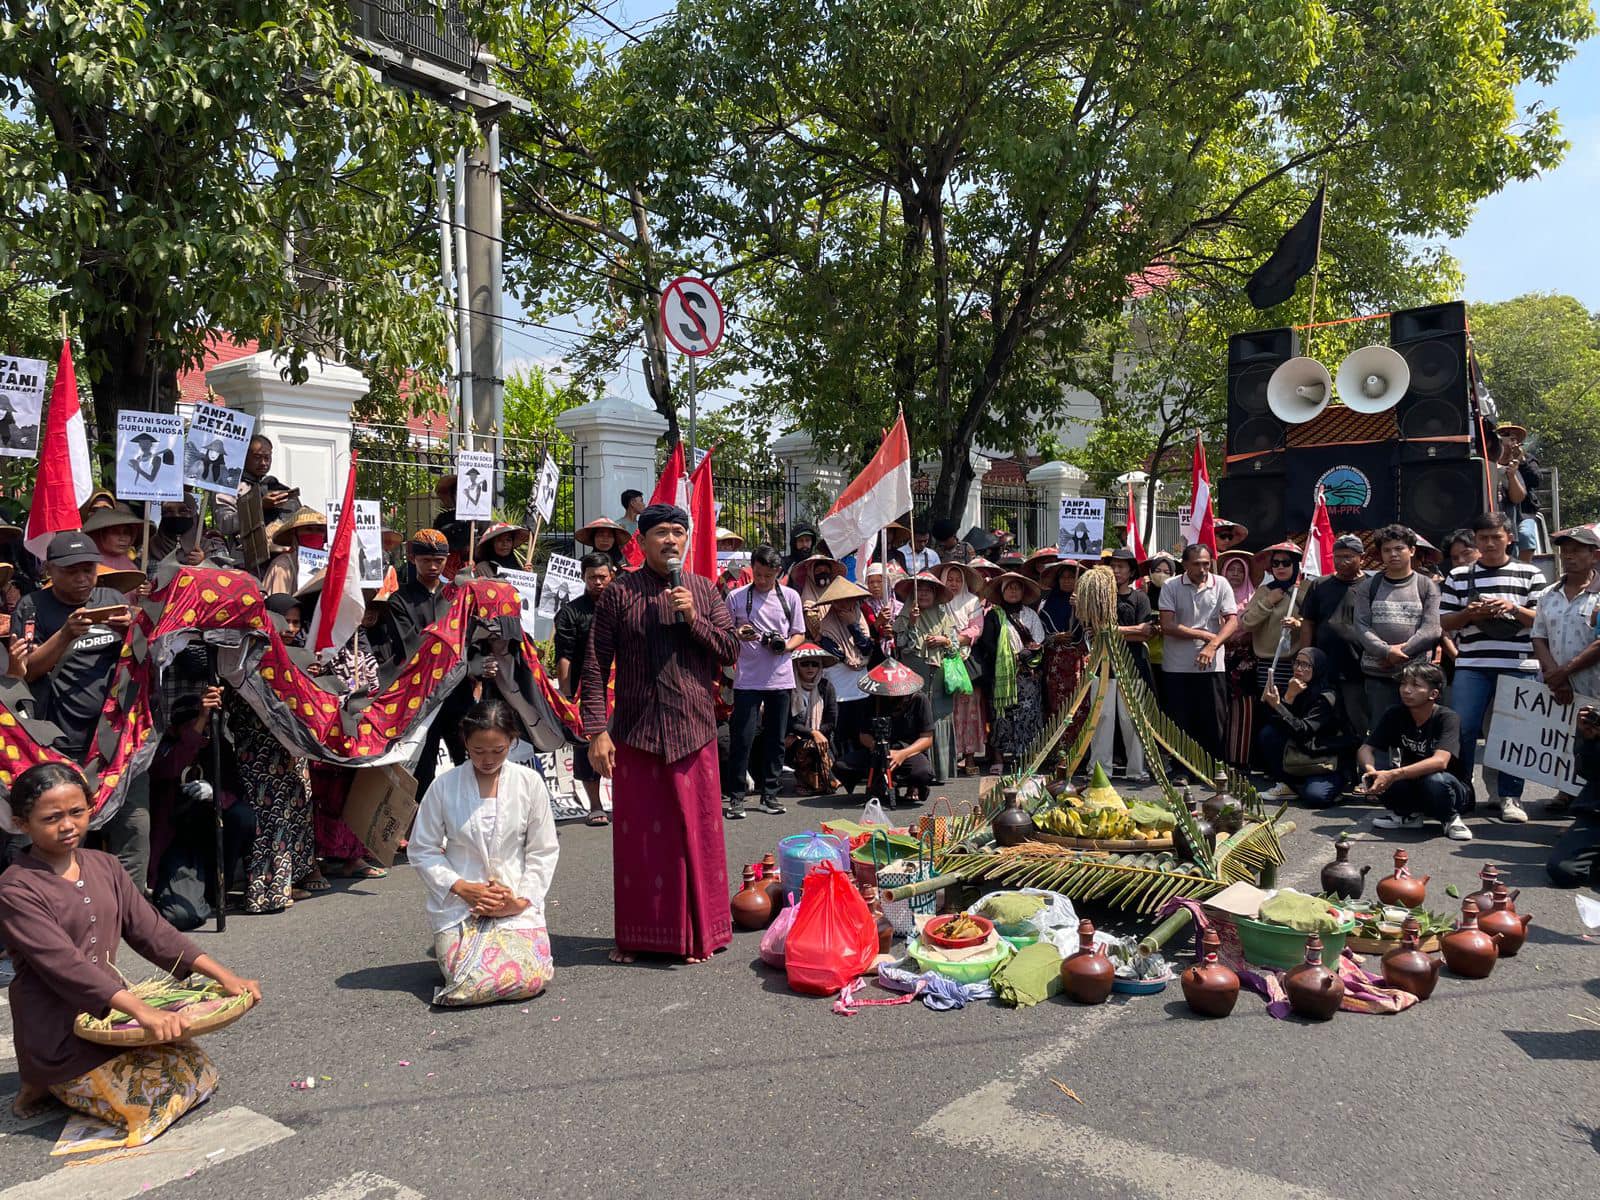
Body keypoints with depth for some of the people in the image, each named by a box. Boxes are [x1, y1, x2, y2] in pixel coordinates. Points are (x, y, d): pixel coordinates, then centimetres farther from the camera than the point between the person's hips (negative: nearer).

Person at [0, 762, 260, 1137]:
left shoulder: (104, 867, 5)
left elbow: (151, 931, 3)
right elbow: (65, 965, -27)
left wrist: (225, 977, -8)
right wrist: (143, 1011, -38)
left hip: (112, 1013, 7)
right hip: (59, 1039, -7)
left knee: (201, 1071, 1)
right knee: (163, 1096, -16)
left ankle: (65, 1087, 14)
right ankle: (44, 1087, 5)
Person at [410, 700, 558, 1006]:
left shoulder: (529, 783, 1)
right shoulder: (444, 786, -1)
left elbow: (543, 852, 5)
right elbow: (421, 849, 3)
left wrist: (521, 900, -7)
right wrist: (463, 888, -9)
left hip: (517, 905, 1)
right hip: (458, 906, -1)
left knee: (532, 978, -21)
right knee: (472, 982, -23)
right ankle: (448, 948, 13)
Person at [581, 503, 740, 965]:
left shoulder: (704, 591, 7)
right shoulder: (618, 594, 1)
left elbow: (731, 650, 3)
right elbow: (596, 667, -1)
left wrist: (693, 619, -12)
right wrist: (596, 731, -8)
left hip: (693, 731, 1)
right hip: (633, 733, -1)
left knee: (696, 832, 4)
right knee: (637, 837, 5)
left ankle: (697, 932, 18)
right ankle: (637, 936, 19)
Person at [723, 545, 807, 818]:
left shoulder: (790, 596, 6)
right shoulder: (736, 597, 2)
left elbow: (800, 634, 12)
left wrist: (785, 645, -9)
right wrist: (738, 635, -14)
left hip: (780, 678, 2)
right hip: (747, 678, -2)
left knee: (775, 739, 8)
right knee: (742, 737, -5)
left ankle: (769, 794, 19)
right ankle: (735, 796, 4)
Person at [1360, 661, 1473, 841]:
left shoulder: (1447, 718, -20)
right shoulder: (1395, 715, -7)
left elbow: (1440, 761, -36)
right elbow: (1365, 749, -12)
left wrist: (1393, 775, -46)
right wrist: (1370, 770, -36)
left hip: (1453, 789, -4)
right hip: (1413, 787, 4)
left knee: (1434, 779, -38)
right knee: (1372, 774, -24)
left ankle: (1450, 818, -6)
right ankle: (1409, 815, 2)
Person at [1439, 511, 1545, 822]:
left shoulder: (1529, 574, 9)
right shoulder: (1459, 576, 12)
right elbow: (1444, 622, 10)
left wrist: (1514, 608, -12)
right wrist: (1468, 613, -9)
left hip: (1517, 667, 0)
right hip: (1471, 667, 1)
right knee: (1461, 728, -5)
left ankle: (1510, 797, 12)